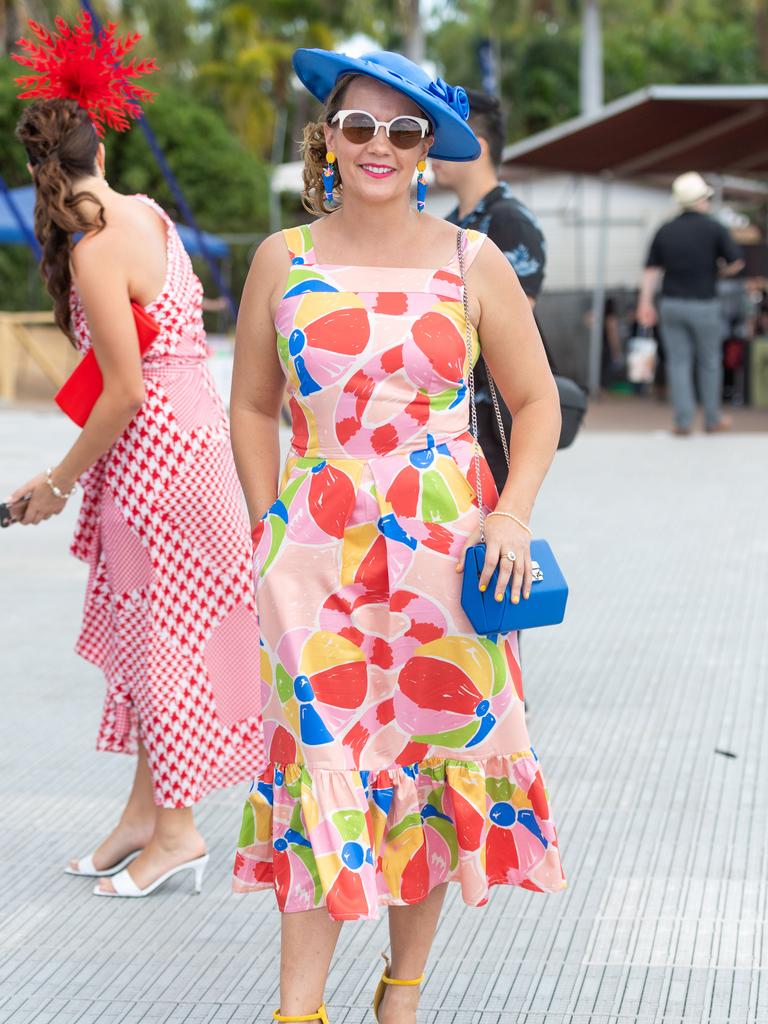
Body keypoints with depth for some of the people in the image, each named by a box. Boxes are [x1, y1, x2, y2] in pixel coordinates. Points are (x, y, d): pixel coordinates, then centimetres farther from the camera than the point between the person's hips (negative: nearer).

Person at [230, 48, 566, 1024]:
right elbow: (253, 405, 12)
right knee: (321, 758, -5)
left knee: (433, 755, 5)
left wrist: (512, 514, -6)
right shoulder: (283, 260, 3)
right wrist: (268, 530, 6)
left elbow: (536, 401, 7)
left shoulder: (474, 265, 0)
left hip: (445, 548, 0)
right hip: (318, 544, 0)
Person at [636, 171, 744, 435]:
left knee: (678, 362, 5)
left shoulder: (665, 231, 3)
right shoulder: (714, 228, -6)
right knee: (709, 363, 11)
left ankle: (683, 420, 0)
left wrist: (645, 303, 4)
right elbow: (736, 263, -6)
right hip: (703, 305, -3)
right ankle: (712, 419, 19)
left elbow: (651, 270, 1)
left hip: (671, 305, 3)